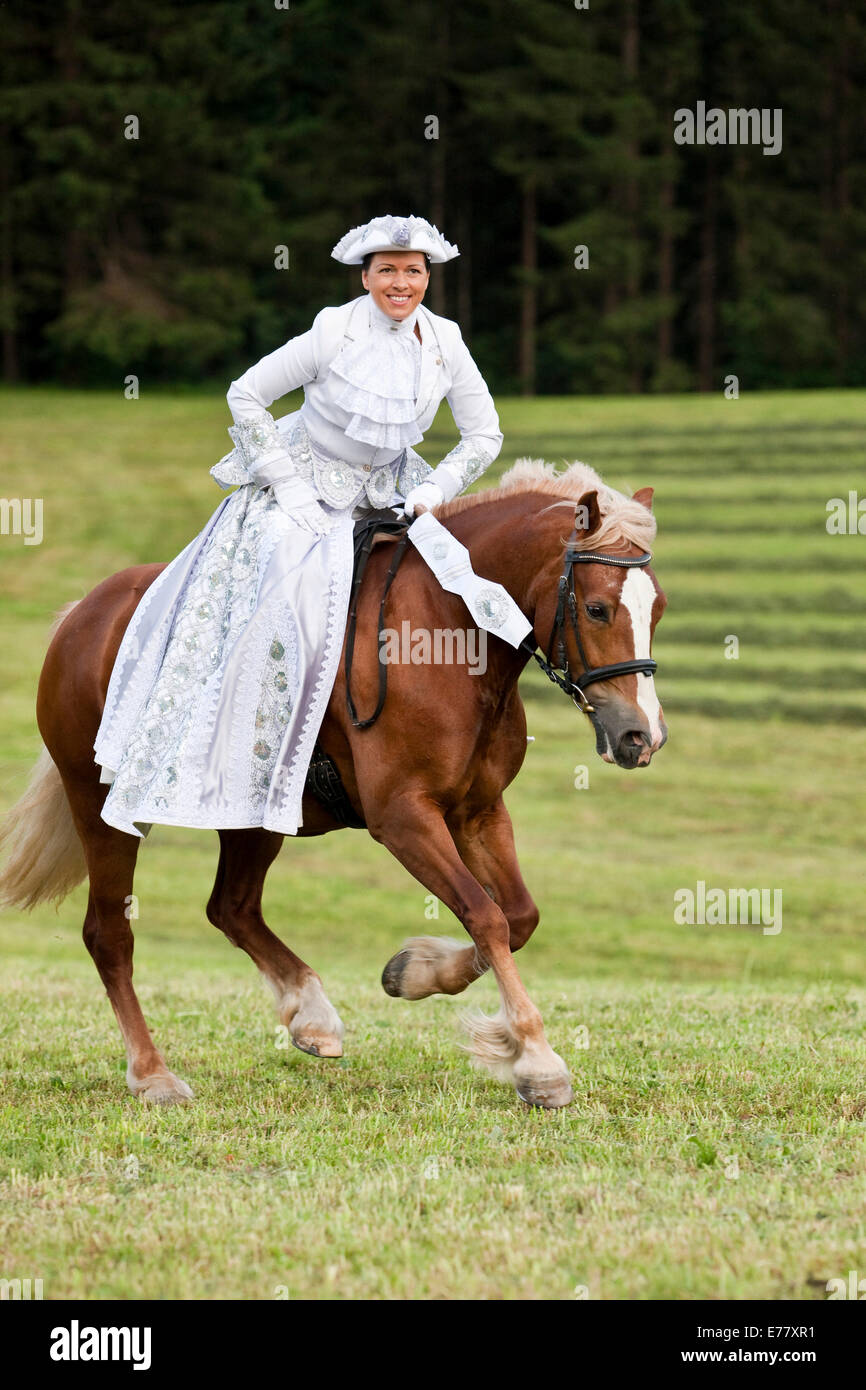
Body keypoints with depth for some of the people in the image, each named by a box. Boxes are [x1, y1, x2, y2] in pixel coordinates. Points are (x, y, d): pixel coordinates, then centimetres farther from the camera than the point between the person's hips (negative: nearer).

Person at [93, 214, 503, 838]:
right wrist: (287, 485, -15)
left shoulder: (445, 342, -6)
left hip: (384, 491, 6)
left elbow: (484, 435, 3)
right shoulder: (335, 333, -17)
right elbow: (246, 396, -11)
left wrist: (435, 490, -11)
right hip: (303, 486, -6)